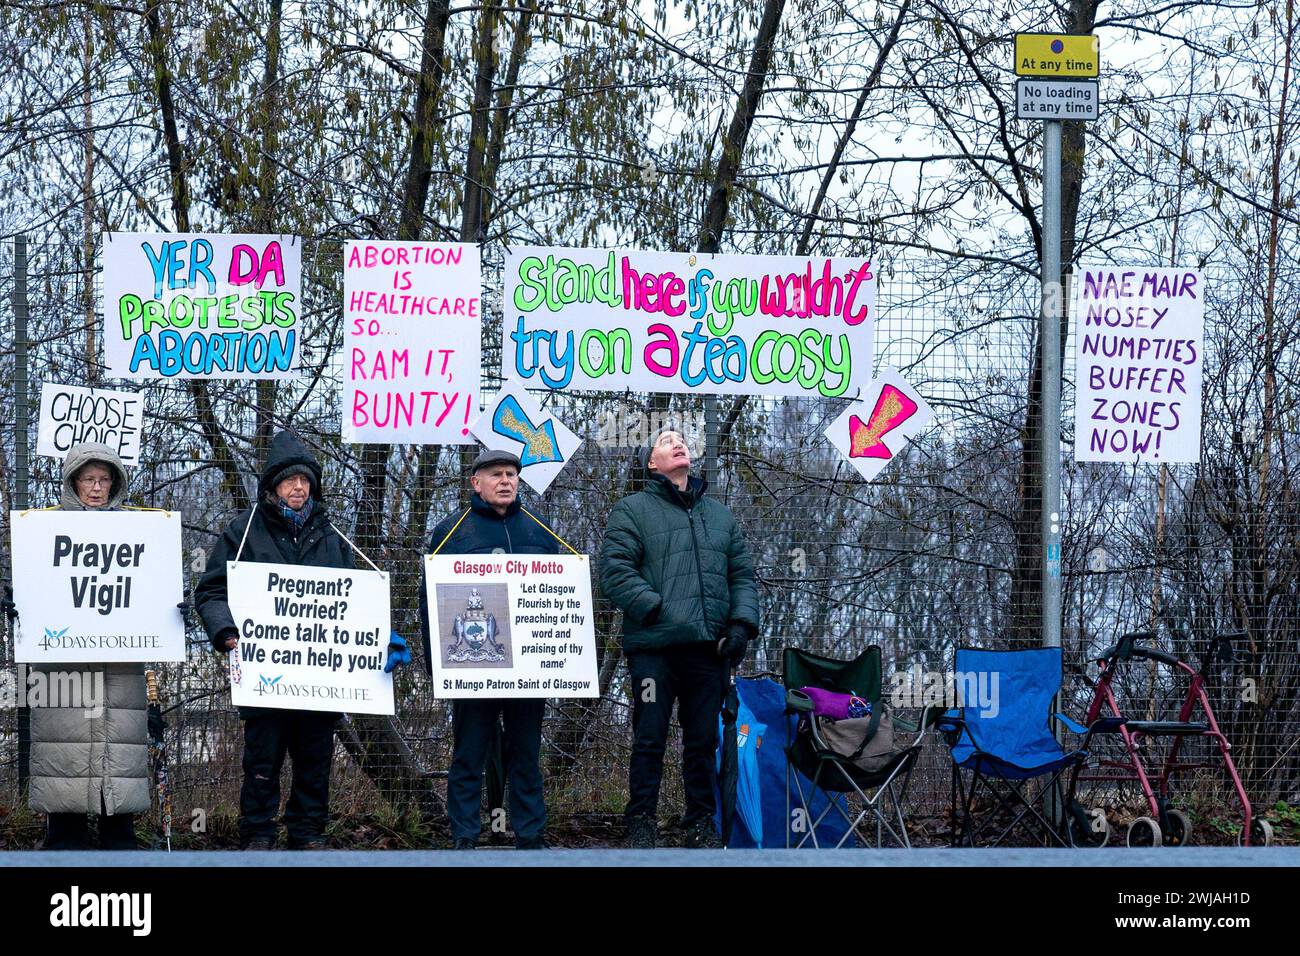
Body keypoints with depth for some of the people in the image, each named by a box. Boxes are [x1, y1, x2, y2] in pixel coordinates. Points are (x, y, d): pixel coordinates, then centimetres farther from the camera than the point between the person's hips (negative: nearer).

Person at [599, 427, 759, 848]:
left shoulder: (720, 515, 21)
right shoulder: (633, 510, 5)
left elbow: (742, 575, 19)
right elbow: (614, 570, -6)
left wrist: (742, 623, 3)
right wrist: (657, 609, -14)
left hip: (709, 648, 4)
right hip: (654, 646, -4)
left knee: (703, 741, 8)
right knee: (649, 740, -3)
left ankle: (701, 823, 16)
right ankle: (641, 825, 3)